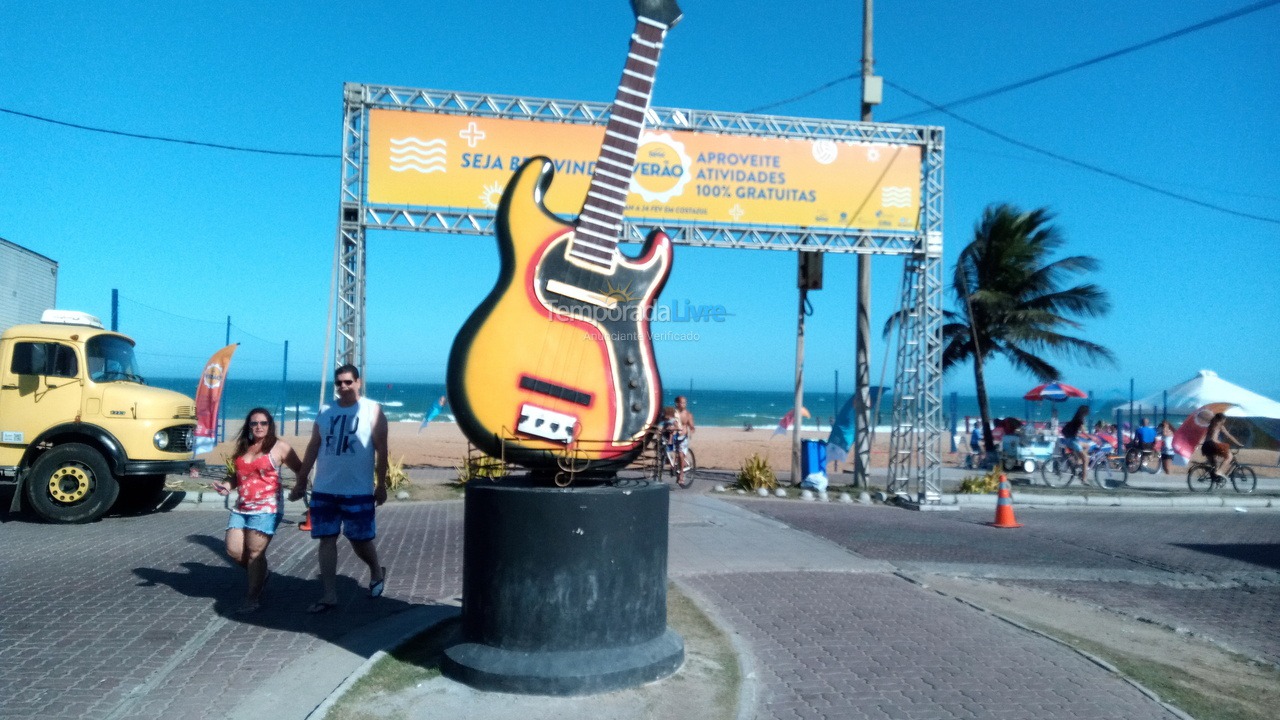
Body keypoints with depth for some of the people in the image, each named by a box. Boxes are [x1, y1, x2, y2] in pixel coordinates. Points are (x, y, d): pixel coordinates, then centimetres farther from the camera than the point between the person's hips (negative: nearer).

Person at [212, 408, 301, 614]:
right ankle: (260, 574, 28)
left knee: (255, 553, -7)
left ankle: (253, 598, 5)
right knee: (233, 550, 1)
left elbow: (301, 470, 1)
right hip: (241, 508, 6)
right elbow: (236, 476, 23)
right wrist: (226, 486, 4)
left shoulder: (279, 447, 0)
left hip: (266, 508, -6)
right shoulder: (242, 447, 16)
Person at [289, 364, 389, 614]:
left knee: (360, 539, 4)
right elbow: (313, 448, 13)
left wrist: (381, 484, -7)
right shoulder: (325, 412, 9)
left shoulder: (372, 410, -3)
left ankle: (377, 573, 32)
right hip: (324, 490, 4)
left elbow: (381, 450, -4)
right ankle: (328, 595, 9)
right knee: (326, 540, 3)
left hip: (359, 492, -4)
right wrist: (300, 482, 11)